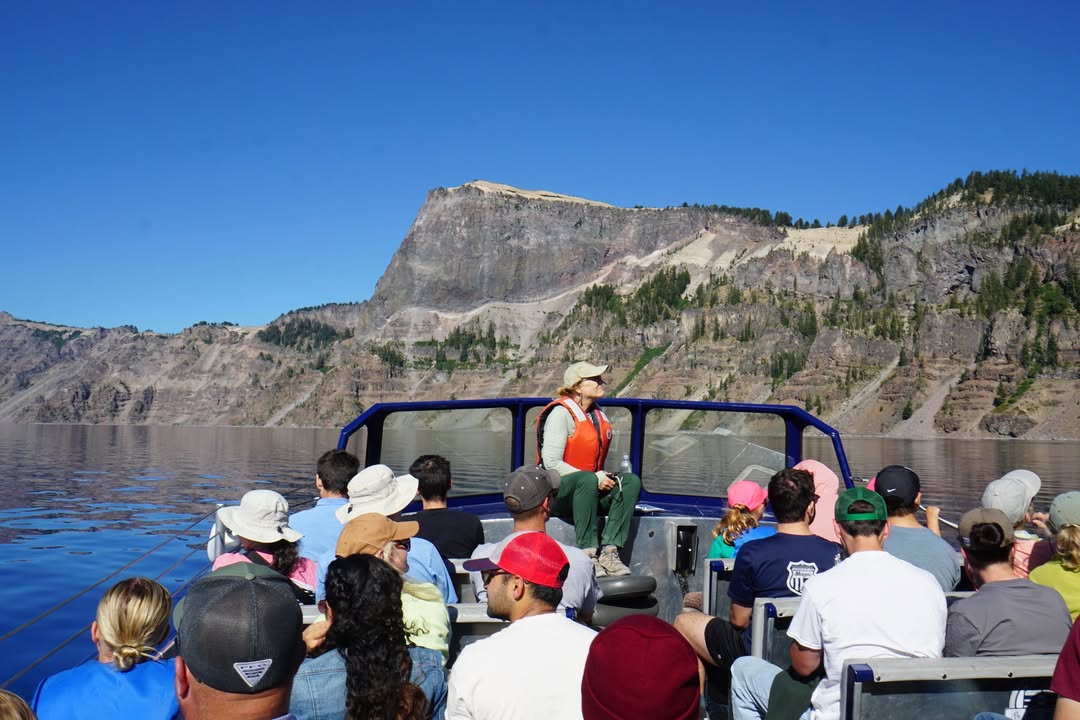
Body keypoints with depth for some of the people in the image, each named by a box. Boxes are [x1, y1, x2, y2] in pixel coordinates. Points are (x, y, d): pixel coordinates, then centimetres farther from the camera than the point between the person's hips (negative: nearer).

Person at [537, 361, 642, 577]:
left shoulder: (598, 415, 13)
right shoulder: (561, 413, -11)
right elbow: (551, 462, -18)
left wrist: (603, 478, 2)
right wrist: (594, 478, -20)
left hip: (589, 491, 7)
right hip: (556, 493, -7)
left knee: (631, 481, -16)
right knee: (587, 480, -38)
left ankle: (609, 551, -24)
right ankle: (588, 553, -34)